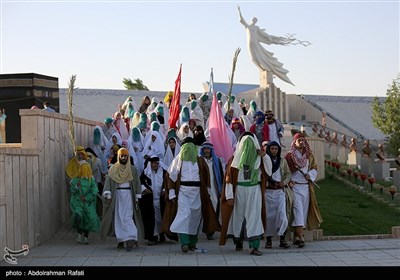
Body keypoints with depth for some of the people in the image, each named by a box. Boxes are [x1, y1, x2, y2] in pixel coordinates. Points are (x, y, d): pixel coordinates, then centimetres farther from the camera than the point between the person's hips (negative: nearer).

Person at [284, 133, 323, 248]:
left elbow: (314, 168, 12)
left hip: (306, 186, 5)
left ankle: (297, 236, 11)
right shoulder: (290, 155, 1)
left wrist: (309, 175, -8)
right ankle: (301, 237, -21)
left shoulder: (309, 155, 13)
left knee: (304, 211, 4)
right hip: (294, 186, -4)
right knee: (298, 210, -13)